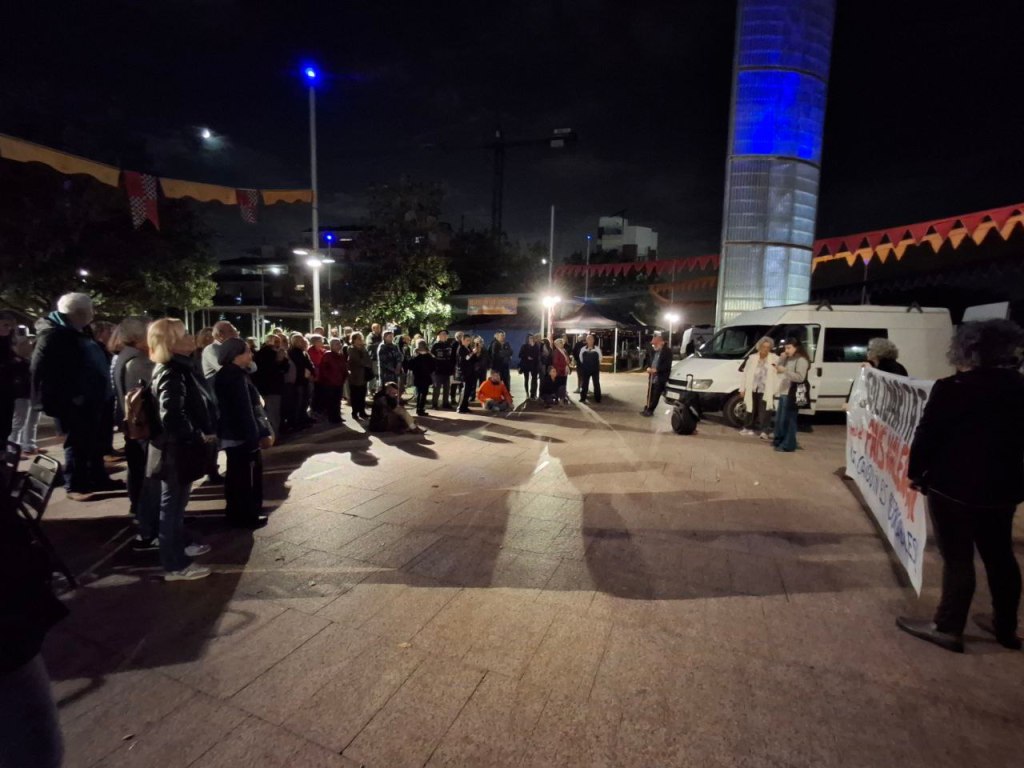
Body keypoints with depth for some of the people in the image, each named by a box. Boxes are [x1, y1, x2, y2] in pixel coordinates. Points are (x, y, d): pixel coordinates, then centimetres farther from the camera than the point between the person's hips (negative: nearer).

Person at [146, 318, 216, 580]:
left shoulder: (180, 367, 9)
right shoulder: (171, 374, -21)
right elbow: (171, 417, -31)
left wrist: (204, 434, 8)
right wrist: (199, 436, -20)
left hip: (180, 449, 10)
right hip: (176, 451, -10)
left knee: (177, 503, 22)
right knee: (172, 504, 2)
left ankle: (178, 547, 38)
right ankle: (174, 565, 13)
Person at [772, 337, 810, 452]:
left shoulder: (801, 360, -10)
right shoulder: (788, 359, 19)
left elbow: (800, 378, -20)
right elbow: (780, 370, 15)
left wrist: (785, 370, -26)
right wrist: (782, 359, 2)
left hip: (793, 395, -9)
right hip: (783, 393, 9)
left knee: (788, 420, -7)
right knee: (779, 419, 15)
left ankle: (788, 445, -3)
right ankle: (779, 440, 27)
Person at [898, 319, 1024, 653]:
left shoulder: (951, 389, -16)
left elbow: (926, 436, -14)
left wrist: (916, 473, -1)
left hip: (953, 485, -6)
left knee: (957, 559, 2)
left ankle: (948, 628, 14)